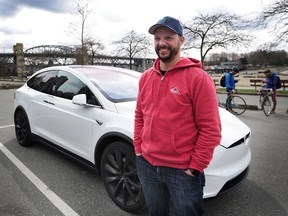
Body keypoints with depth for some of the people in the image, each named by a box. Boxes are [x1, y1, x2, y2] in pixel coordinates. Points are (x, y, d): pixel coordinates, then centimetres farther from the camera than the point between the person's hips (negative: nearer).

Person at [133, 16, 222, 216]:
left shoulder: (198, 78, -14)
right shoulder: (146, 77, 4)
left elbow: (211, 128, -15)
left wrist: (195, 167, -14)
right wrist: (138, 149, 7)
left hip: (182, 170, -5)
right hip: (146, 165, 6)